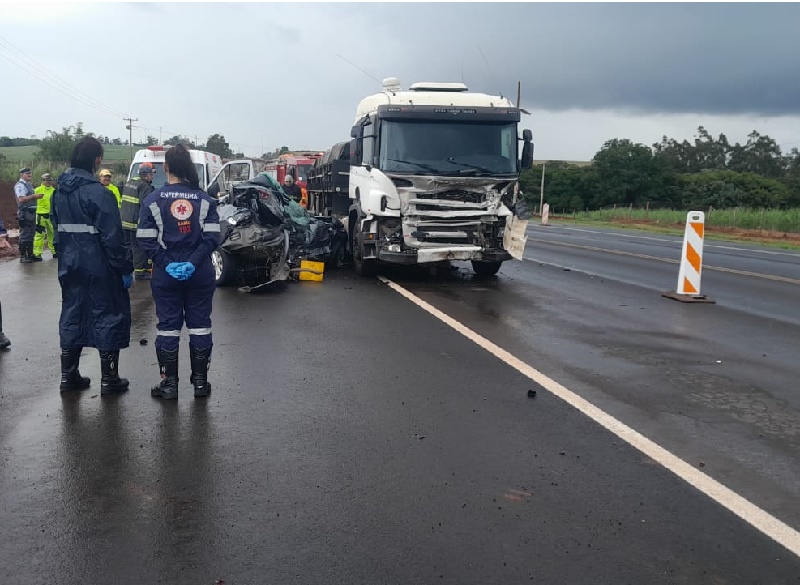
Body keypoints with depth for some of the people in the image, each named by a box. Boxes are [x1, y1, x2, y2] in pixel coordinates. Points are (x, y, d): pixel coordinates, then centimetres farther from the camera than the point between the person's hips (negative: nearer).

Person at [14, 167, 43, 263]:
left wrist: (37, 196, 12)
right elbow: (21, 199, -22)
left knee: (31, 234, 14)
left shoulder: (29, 184, 18)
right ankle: (22, 256, -2)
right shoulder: (20, 185, -11)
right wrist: (34, 196, -24)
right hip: (25, 213, -10)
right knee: (24, 235, -6)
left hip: (31, 212, 10)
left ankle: (30, 254, 22)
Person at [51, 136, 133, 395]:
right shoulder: (98, 193, -18)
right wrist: (125, 269, -13)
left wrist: (66, 257, 19)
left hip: (69, 266, 7)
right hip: (99, 268, -7)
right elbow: (112, 237, -19)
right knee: (107, 316, 4)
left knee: (72, 315, 16)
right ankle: (109, 379, 10)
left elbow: (57, 228, 14)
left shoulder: (60, 191, 7)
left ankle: (69, 376, 23)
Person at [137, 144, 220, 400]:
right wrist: (193, 262, -12)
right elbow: (212, 237, -9)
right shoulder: (204, 199, 0)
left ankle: (169, 384, 11)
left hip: (165, 275, -1)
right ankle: (200, 382, 15)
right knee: (200, 324, 9)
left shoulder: (153, 200, -2)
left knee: (168, 326, 7)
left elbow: (146, 239, -9)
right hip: (200, 274, 1)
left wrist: (166, 264, -9)